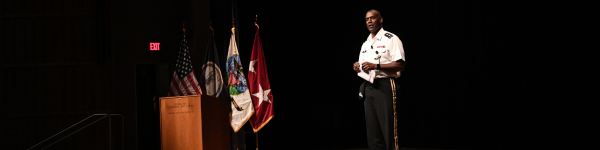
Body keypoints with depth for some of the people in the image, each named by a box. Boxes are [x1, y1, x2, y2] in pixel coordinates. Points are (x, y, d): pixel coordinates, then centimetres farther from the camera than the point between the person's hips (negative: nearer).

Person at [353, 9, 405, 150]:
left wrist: (376, 66, -17)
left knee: (388, 130, -10)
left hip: (384, 86, -7)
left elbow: (400, 65, -12)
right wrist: (358, 67, 3)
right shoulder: (365, 43, 22)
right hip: (368, 87, 7)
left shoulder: (391, 39, -2)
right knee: (372, 132, 7)